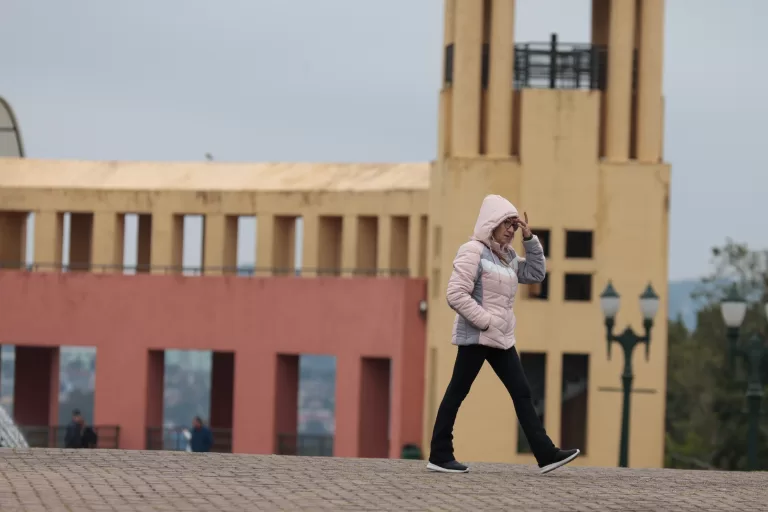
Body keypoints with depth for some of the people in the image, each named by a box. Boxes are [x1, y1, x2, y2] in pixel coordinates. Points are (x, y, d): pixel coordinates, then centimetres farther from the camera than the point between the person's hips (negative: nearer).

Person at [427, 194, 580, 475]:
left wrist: (530, 239, 5)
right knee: (457, 393, -2)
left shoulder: (508, 256, 14)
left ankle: (546, 454, 2)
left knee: (521, 392, 4)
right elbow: (456, 294, -20)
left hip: (501, 338, 9)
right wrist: (484, 320, -19)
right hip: (476, 336, -9)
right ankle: (440, 456, 4)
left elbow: (536, 273, 14)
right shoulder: (473, 252, -13)